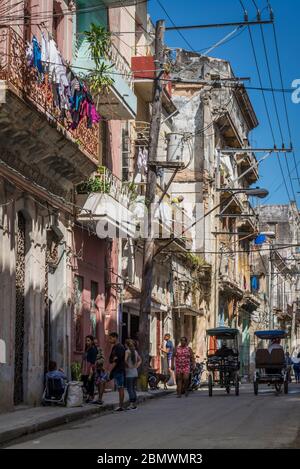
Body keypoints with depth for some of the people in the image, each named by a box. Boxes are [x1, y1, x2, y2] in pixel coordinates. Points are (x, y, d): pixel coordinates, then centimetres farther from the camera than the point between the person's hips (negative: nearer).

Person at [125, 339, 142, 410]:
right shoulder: (135, 351, 11)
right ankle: (134, 404, 16)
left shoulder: (127, 351, -11)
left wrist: (127, 366, -13)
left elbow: (125, 360, -27)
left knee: (129, 389, -5)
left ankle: (132, 404, -9)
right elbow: (140, 360, 23)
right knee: (133, 388, 14)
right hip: (135, 372, 7)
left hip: (129, 373, -7)